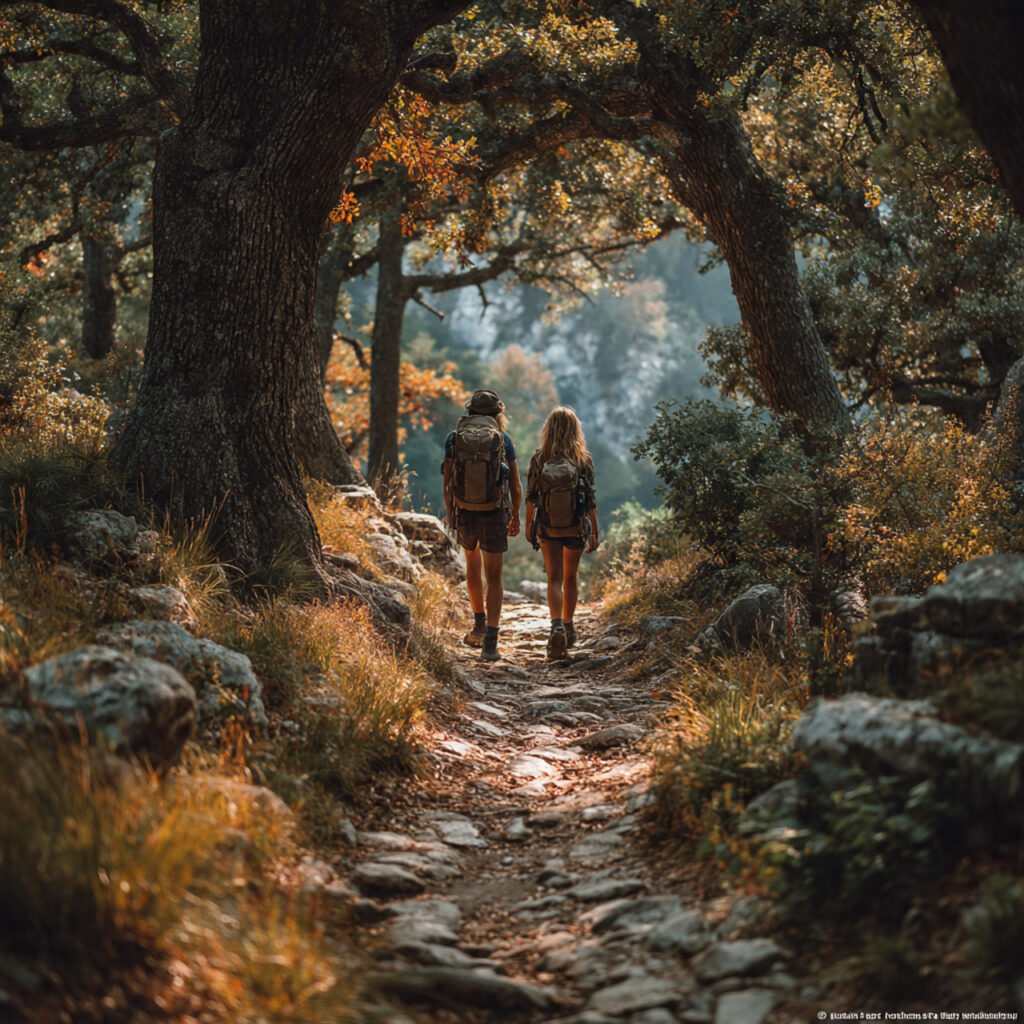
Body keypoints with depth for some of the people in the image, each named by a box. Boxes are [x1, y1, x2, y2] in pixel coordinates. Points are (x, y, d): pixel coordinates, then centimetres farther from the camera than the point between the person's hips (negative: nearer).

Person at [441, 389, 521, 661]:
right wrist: (515, 517, 13)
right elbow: (516, 487, -1)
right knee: (494, 577, 3)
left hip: (464, 513, 2)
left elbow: (447, 481, 2)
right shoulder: (503, 439, -3)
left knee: (473, 565, 26)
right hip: (494, 515, -1)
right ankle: (490, 641, -8)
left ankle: (480, 625, 32)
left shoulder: (453, 438, 0)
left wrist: (449, 514, 15)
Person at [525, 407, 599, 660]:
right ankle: (568, 627, 29)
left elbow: (531, 496, -2)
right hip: (575, 528, 0)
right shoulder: (584, 460, -9)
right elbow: (591, 499, -5)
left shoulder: (539, 459, -8)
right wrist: (594, 532, 3)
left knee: (554, 578, 3)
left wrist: (528, 525, 11)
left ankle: (557, 626, -18)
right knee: (571, 577, 18)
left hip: (547, 528, 0)